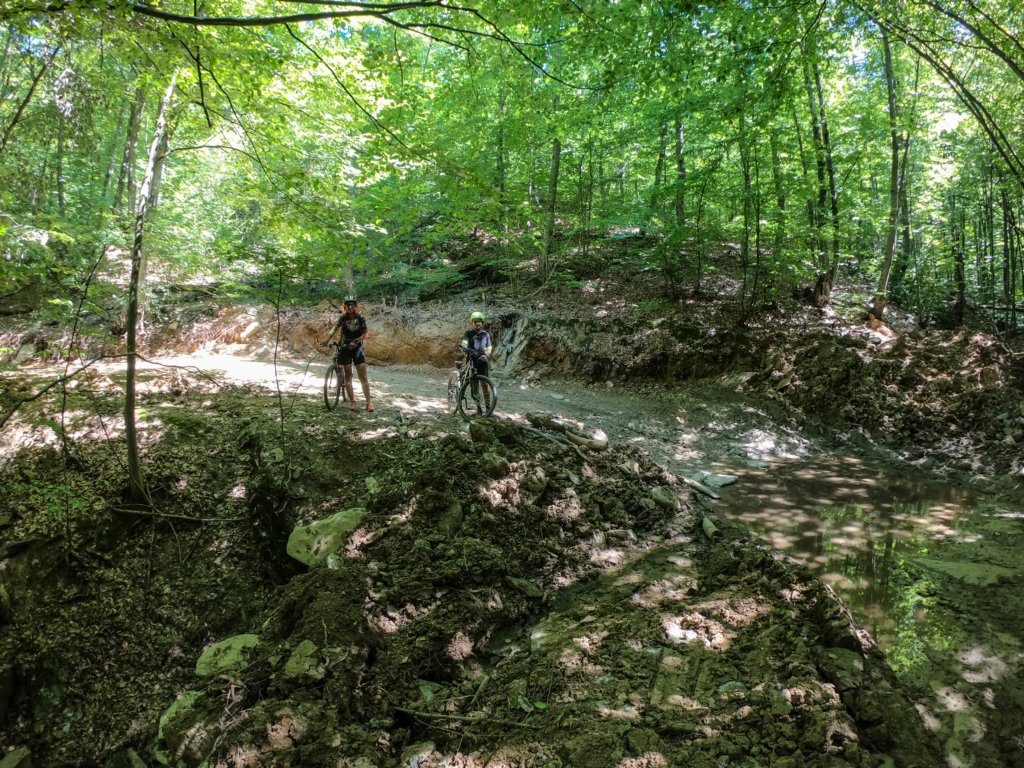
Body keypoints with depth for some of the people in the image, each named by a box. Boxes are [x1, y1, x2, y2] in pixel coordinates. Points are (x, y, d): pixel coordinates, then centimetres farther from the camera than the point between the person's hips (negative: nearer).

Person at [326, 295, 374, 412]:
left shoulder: (361, 318, -11)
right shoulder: (343, 318, -8)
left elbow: (364, 334, -6)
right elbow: (335, 328, 4)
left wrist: (355, 341, -21)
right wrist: (326, 341, -2)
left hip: (357, 347, -1)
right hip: (345, 348, 1)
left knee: (363, 376, -5)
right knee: (348, 375, 4)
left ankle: (369, 402, -2)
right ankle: (352, 401, 10)